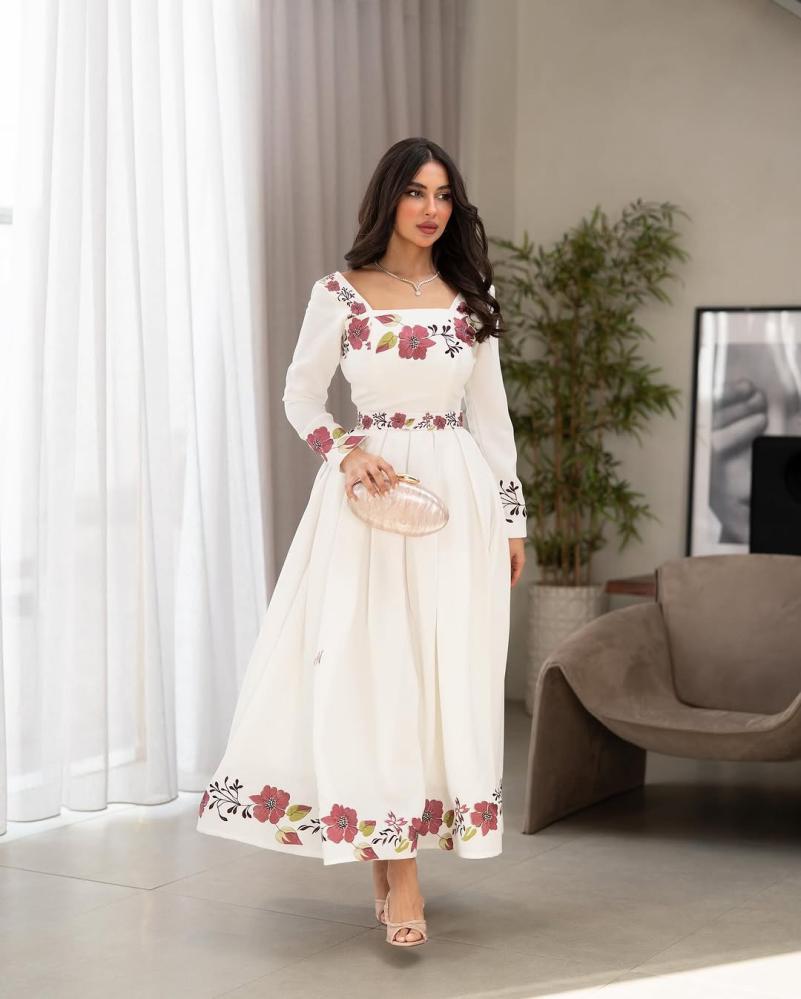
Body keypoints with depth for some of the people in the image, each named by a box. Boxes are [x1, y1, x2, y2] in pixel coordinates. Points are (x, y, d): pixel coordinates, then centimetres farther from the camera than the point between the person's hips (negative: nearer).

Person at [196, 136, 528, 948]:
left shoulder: (470, 300, 10)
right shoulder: (340, 294, 2)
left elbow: (490, 413, 12)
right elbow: (300, 394, 8)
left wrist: (511, 516, 10)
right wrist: (344, 451, -11)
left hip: (457, 493, 3)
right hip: (369, 488, -3)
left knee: (447, 667, 1)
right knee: (370, 666, -8)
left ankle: (397, 858, 12)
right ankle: (399, 875, -3)